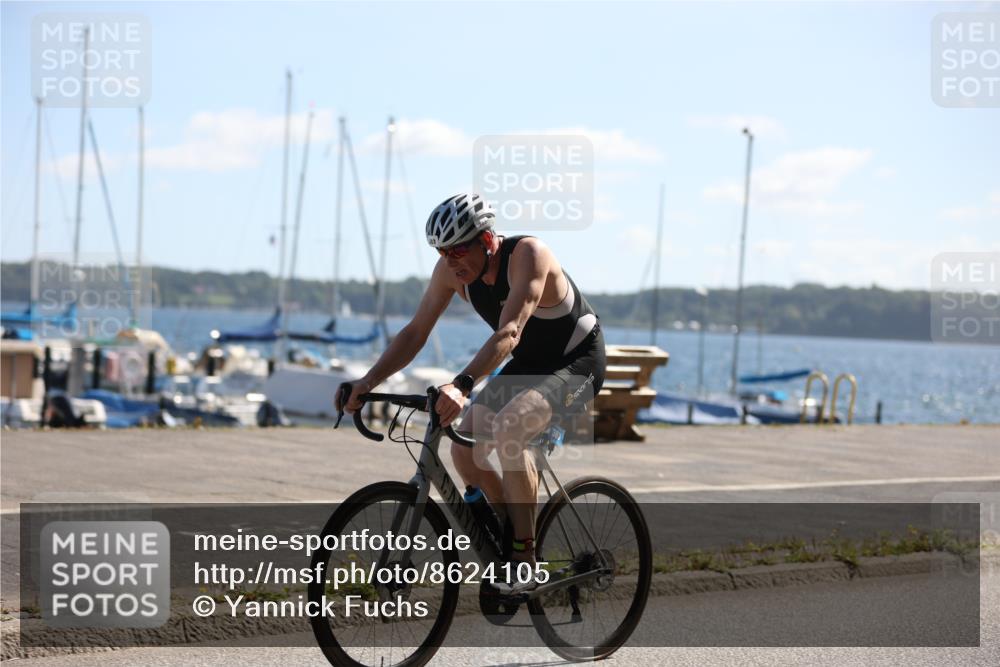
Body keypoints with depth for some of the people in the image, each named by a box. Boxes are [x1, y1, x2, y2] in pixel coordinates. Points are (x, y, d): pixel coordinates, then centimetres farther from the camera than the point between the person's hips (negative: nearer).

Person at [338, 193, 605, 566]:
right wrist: (368, 382, -18)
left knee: (507, 429, -31)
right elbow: (415, 333, -5)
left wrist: (461, 386, -55)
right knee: (465, 451, -8)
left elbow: (509, 333, -42)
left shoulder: (526, 254, -31)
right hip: (527, 364, 8)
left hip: (578, 361, -8)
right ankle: (512, 539, 11)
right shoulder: (451, 270, -11)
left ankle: (525, 556, -21)